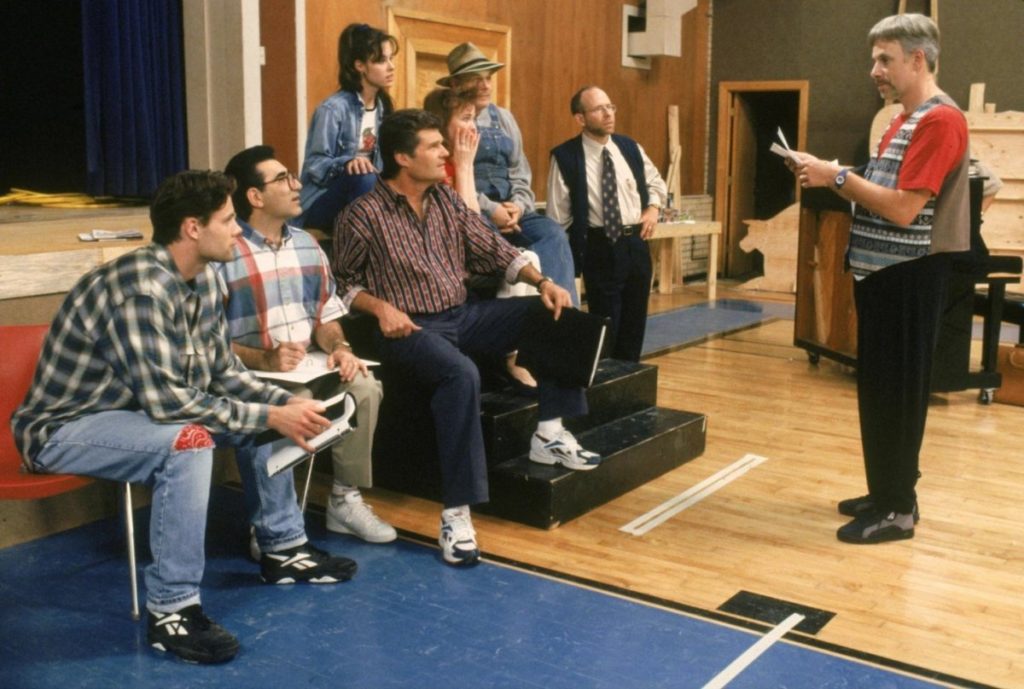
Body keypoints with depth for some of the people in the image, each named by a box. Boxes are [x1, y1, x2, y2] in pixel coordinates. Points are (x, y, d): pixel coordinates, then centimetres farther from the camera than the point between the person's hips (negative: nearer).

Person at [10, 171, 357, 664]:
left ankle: (284, 550, 17)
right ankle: (171, 611, -24)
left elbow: (223, 372, 4)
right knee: (188, 441, -35)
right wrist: (270, 417, -28)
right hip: (65, 426, -9)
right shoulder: (141, 288, -31)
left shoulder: (202, 278, -2)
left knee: (265, 409, 6)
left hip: (140, 407, 9)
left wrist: (286, 403, -12)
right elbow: (167, 401, -34)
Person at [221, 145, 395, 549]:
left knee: (363, 385, -20)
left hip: (309, 368, 6)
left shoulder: (306, 245, 13)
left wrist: (337, 347, -8)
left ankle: (345, 500, -3)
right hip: (251, 376, -6)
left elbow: (327, 314, 14)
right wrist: (265, 359, -27)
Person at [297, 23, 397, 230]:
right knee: (362, 178, -34)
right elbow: (314, 166, -19)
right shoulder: (333, 109, -16)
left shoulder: (383, 105, 8)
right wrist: (347, 163, -37)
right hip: (319, 206, -7)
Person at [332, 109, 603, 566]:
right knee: (460, 374, -39)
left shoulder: (446, 198, 9)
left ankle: (550, 432, -2)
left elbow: (492, 249, 9)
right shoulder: (364, 215, -9)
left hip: (463, 316, 7)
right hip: (410, 329, -7)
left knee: (554, 313, -6)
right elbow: (340, 280, -1)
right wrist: (381, 307, -18)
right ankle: (456, 512, -34)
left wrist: (542, 282, -4)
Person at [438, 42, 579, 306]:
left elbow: (519, 171, 16)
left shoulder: (503, 118, 18)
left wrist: (518, 205, -4)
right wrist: (489, 208, -17)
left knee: (553, 234, -21)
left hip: (509, 207, 5)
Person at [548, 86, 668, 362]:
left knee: (635, 321, 14)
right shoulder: (566, 156, -11)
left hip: (636, 243, 5)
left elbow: (656, 182, 23)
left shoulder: (630, 147, 5)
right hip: (600, 248, -5)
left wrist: (653, 207, 3)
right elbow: (558, 216, -7)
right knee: (605, 323, 2)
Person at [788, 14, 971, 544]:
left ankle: (898, 509, 7)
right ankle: (885, 493, 25)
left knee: (897, 390, -3)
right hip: (882, 273, 10)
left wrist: (837, 176, -18)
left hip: (909, 276, -10)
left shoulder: (940, 120, -16)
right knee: (878, 388, 14)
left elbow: (903, 208, -23)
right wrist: (831, 180, 3)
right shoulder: (906, 120, 16)